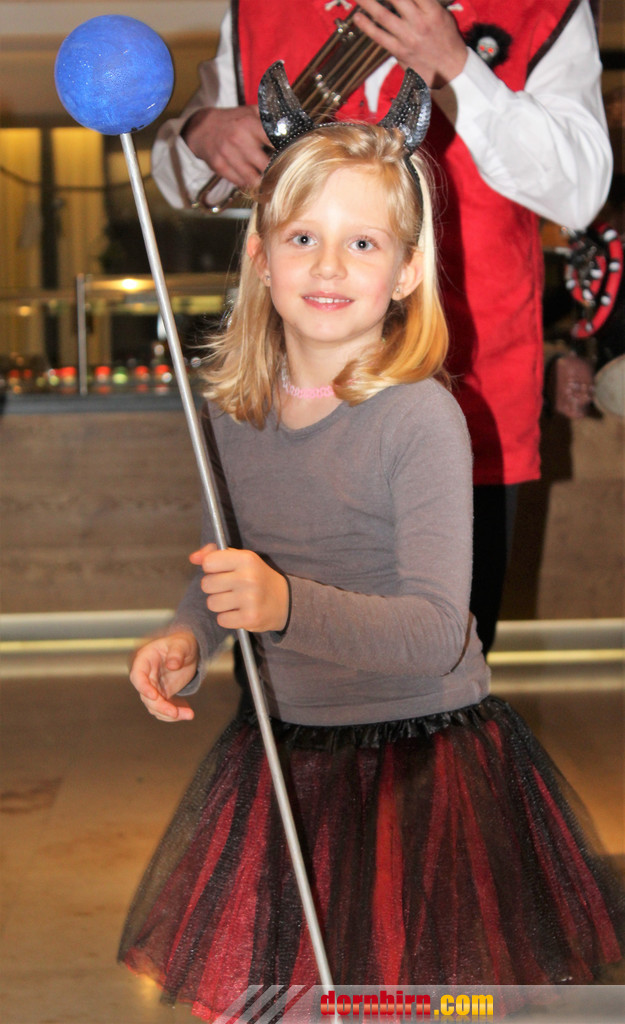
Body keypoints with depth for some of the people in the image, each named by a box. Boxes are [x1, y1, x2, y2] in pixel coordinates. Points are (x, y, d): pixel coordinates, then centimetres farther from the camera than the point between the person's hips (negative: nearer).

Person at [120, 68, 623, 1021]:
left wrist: (287, 605, -37)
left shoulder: (421, 417, -20)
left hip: (425, 754, -5)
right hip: (284, 747, 6)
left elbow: (435, 630, -25)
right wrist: (189, 636, -4)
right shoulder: (234, 407, 0)